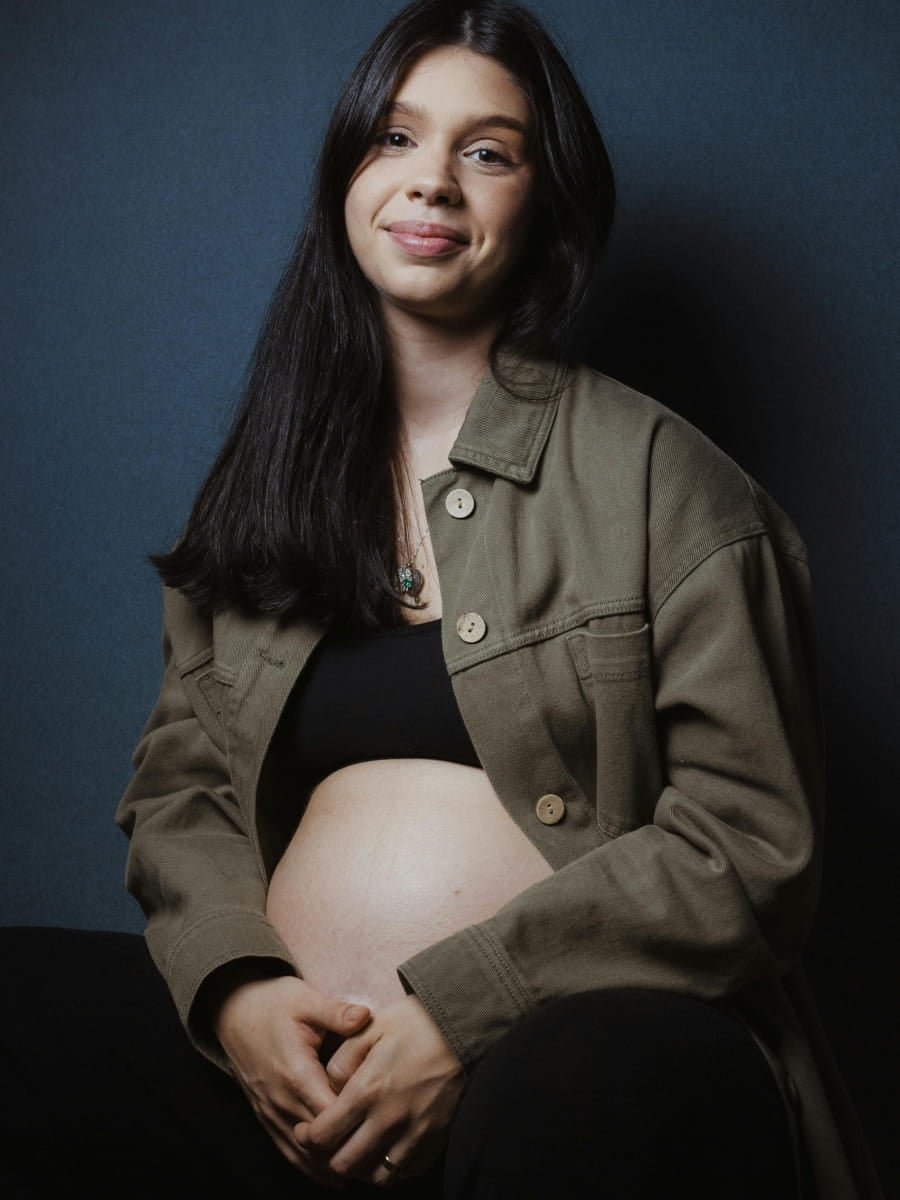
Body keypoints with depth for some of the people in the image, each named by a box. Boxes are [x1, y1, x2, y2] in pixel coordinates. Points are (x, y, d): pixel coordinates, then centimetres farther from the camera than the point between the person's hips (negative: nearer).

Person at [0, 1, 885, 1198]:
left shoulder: (659, 476, 3)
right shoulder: (267, 479, 18)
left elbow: (753, 843, -3)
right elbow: (180, 781, 14)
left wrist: (466, 1007, -14)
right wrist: (233, 984, -7)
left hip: (549, 1051, -4)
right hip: (284, 1063, 5)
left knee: (606, 1097, -38)